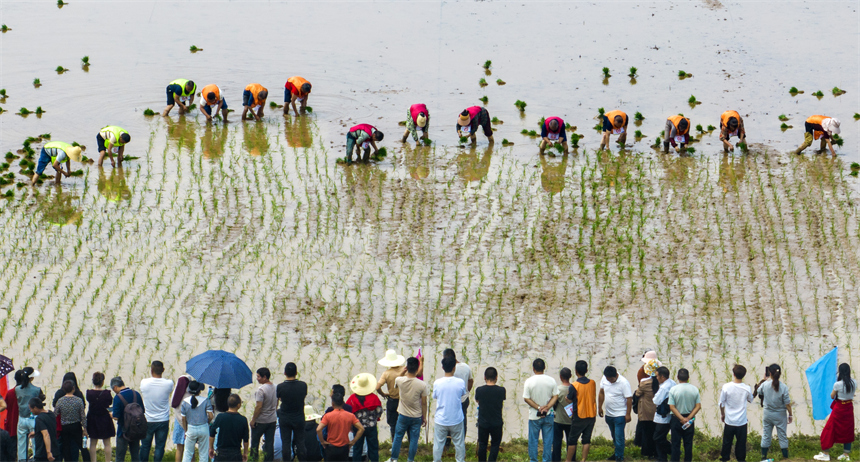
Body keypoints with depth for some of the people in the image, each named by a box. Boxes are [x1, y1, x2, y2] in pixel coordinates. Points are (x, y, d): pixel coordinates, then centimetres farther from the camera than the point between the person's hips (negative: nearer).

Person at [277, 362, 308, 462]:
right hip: (299, 418, 1)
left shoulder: (280, 387, -16)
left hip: (285, 419, -1)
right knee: (300, 442, 12)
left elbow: (279, 398, 2)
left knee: (285, 443, 7)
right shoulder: (303, 385, -13)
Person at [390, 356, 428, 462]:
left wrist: (404, 371, 20)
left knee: (398, 437, 16)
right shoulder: (422, 385, -20)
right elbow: (424, 403, -10)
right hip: (416, 417, -1)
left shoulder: (399, 381, -17)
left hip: (403, 416, 1)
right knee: (414, 439, 12)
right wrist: (424, 418, 4)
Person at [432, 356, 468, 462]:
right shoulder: (460, 383, -14)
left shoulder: (437, 383, -14)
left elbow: (435, 397, 2)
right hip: (457, 420, 0)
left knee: (438, 443, 14)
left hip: (441, 420, 0)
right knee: (459, 443, 17)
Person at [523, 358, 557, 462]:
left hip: (534, 416, -2)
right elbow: (555, 396, -4)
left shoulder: (529, 381, -11)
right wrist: (547, 407, -10)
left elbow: (526, 398, -11)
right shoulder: (551, 380, -5)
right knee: (548, 440, 9)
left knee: (533, 440, 9)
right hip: (548, 415, 2)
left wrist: (538, 408, -10)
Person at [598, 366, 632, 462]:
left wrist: (628, 414, -17)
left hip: (620, 415, -6)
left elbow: (629, 399, -17)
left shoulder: (624, 383, -19)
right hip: (609, 414, 6)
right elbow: (602, 393, 14)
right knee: (614, 436, 18)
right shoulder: (604, 379, -1)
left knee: (619, 437, -6)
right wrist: (600, 407, 16)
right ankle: (617, 454, 31)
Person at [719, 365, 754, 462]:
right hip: (742, 421, 0)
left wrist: (722, 414, 14)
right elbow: (750, 400, 10)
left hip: (729, 421, 0)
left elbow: (721, 403, -4)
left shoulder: (726, 387, -14)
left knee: (727, 443, 14)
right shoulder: (747, 388, -11)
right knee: (741, 443, 12)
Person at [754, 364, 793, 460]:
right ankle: (785, 455, 17)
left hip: (767, 413, 2)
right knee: (782, 436, 11)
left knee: (766, 435, 15)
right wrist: (790, 414, 0)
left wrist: (762, 381, 23)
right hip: (780, 415, -2)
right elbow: (787, 403, -14)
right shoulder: (783, 387, -19)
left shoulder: (765, 385, -13)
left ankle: (763, 456, 21)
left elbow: (758, 392, 10)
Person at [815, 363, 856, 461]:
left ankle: (825, 453, 10)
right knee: (847, 431, 14)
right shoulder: (854, 383, -6)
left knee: (830, 429, 6)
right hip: (849, 408, 5)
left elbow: (832, 396, -7)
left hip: (839, 408, -5)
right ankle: (846, 454, 17)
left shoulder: (838, 384, -20)